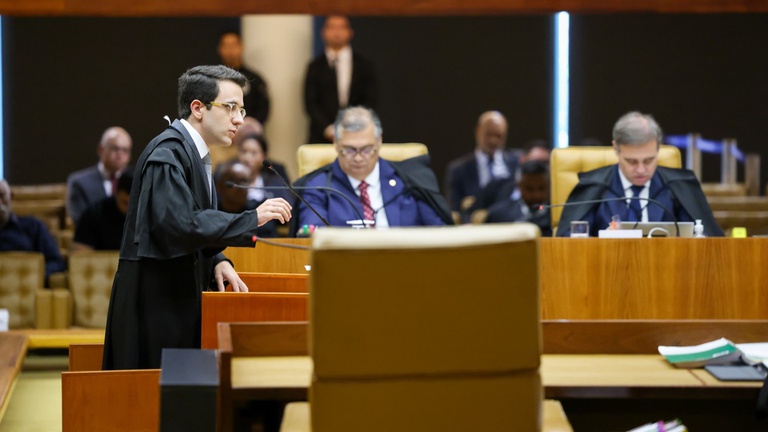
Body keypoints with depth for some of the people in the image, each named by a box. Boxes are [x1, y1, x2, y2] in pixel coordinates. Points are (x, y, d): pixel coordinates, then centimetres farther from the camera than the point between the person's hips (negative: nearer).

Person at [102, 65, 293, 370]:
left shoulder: (193, 152, 16)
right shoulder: (168, 153, -14)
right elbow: (179, 224, -26)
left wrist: (216, 261, 3)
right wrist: (252, 219, -22)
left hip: (180, 296, 10)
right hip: (155, 301, -10)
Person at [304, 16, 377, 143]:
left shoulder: (364, 65, 10)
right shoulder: (316, 67, 10)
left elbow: (370, 101, 5)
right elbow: (310, 103, 4)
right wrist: (328, 129, -11)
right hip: (322, 137, 0)